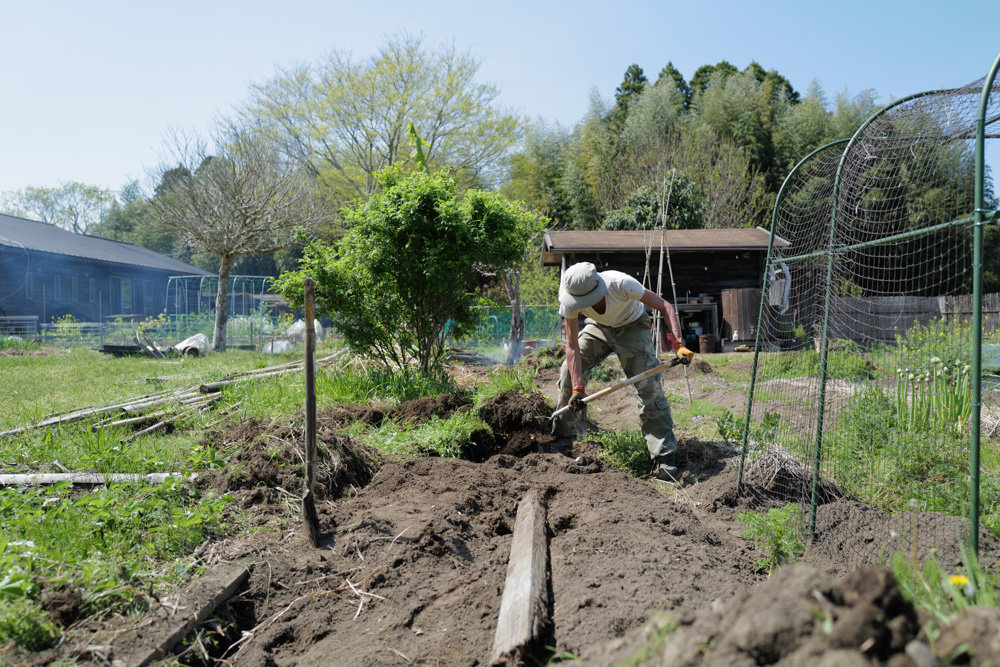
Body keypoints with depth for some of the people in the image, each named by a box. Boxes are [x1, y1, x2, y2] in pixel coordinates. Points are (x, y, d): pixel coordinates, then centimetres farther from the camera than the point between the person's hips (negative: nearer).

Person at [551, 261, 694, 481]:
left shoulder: (620, 284, -38)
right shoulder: (570, 300, -28)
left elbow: (665, 307, -28)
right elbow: (572, 347, -24)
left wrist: (678, 343, -40)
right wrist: (578, 388, -31)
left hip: (632, 327, -3)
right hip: (598, 328, 3)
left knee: (649, 387, -16)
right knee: (568, 372, -9)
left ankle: (665, 457, -10)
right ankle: (562, 437, 10)